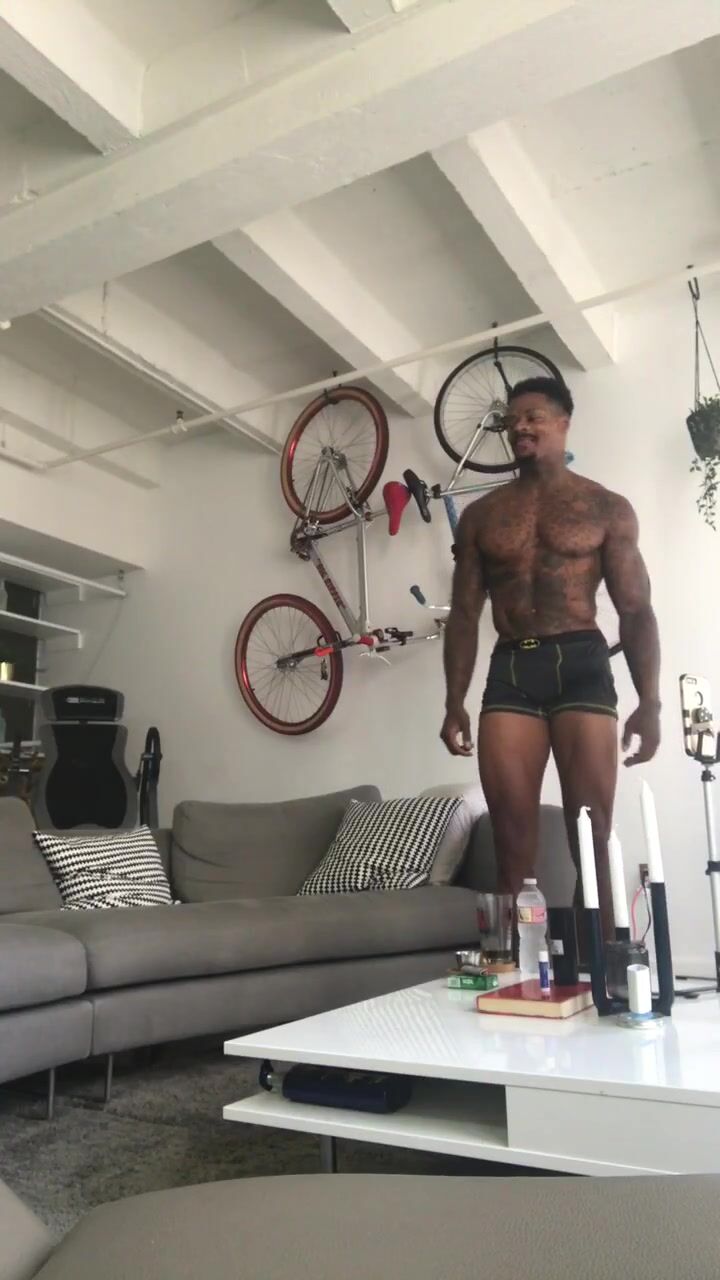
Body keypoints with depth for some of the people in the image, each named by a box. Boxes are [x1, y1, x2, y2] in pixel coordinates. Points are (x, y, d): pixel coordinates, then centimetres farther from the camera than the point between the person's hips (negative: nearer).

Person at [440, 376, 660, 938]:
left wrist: (649, 700, -7)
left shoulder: (606, 508, 8)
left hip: (582, 665, -2)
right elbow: (464, 613, 12)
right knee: (513, 840, 0)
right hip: (509, 671, 2)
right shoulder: (480, 516, 14)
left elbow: (635, 609, 4)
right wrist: (455, 703, 3)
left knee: (592, 836, -3)